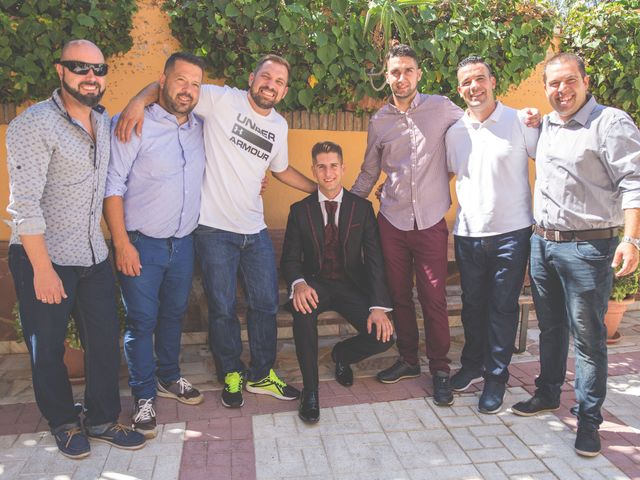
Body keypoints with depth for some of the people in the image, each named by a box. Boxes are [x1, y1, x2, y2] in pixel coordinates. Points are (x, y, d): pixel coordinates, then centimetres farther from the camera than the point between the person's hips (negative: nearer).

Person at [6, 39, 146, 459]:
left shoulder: (103, 121, 7)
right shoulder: (34, 125, -14)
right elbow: (24, 204, -18)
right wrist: (42, 269, -19)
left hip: (95, 257, 6)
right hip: (43, 259, -6)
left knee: (106, 341, 11)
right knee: (48, 349, 11)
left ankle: (102, 420, 30)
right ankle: (64, 423, 32)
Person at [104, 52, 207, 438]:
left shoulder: (199, 128, 6)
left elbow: (214, 173, 23)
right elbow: (113, 186, -13)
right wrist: (122, 243, -17)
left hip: (184, 243, 6)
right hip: (141, 245, -5)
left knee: (174, 314, 18)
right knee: (142, 321, 4)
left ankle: (169, 377, 38)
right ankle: (144, 396, 21)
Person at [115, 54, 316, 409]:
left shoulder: (279, 126, 11)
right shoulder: (222, 100, -6)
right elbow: (167, 86, -8)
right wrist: (139, 100, -28)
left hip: (255, 230, 6)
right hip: (214, 228, -5)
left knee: (266, 305, 11)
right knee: (223, 309, 6)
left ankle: (261, 375, 30)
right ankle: (232, 375, 28)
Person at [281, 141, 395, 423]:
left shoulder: (362, 208, 1)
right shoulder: (300, 210, 1)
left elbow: (374, 258, -6)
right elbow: (290, 259, -3)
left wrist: (378, 305, -20)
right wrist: (298, 283, -29)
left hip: (352, 286, 1)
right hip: (316, 284, -1)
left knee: (382, 337, -21)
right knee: (303, 309, -36)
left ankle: (342, 354, 15)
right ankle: (310, 391, -19)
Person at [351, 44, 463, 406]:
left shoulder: (442, 108, 1)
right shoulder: (379, 121, 9)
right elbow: (369, 172, 17)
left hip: (431, 221, -3)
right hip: (392, 221, 3)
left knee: (434, 299, 1)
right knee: (399, 295, 11)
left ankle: (440, 370, 17)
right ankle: (408, 359, 29)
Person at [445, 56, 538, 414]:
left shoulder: (520, 122, -4)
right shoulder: (454, 131, 7)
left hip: (511, 232, -3)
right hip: (468, 233, 3)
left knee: (503, 307, 6)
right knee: (472, 304, 15)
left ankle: (497, 376, 21)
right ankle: (473, 364, 34)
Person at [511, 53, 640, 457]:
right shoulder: (545, 126, 14)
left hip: (587, 248, -7)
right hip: (542, 242, 7)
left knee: (588, 336, 1)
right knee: (550, 327, 18)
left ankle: (588, 419, 15)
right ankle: (548, 394, 34)